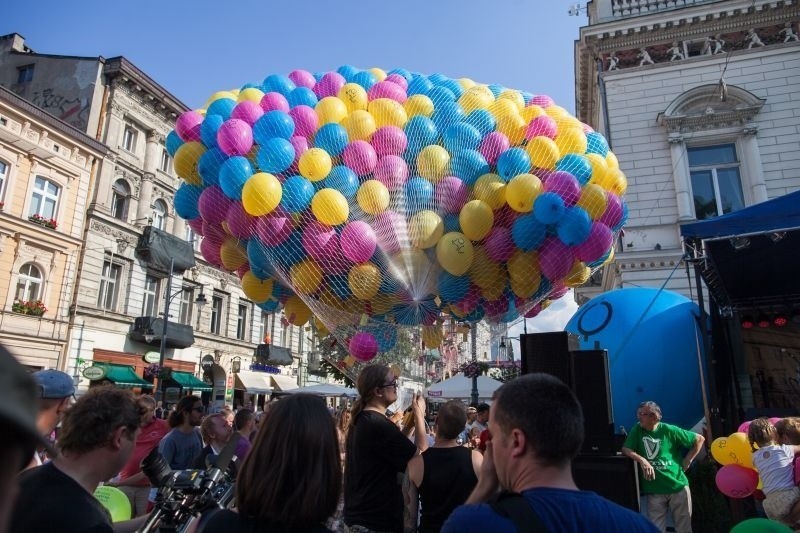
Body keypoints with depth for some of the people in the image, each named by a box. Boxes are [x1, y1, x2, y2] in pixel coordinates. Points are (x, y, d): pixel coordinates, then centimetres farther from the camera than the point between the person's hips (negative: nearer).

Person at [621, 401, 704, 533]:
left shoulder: (669, 430, -3)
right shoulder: (637, 429, 1)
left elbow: (700, 439, 6)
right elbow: (625, 449, -8)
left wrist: (688, 460, 2)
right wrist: (642, 460, -24)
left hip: (678, 486, 0)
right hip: (654, 490, 0)